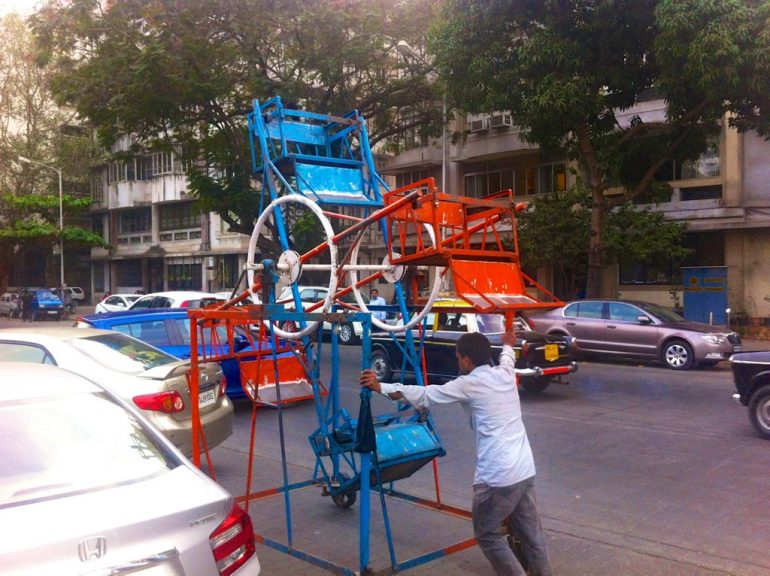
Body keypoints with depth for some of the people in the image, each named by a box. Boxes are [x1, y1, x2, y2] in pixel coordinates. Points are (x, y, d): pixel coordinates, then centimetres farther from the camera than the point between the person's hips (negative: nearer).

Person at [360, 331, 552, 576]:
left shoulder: (469, 384, -8)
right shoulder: (504, 372, 11)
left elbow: (424, 396, -5)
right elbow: (507, 359, 36)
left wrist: (381, 387, 2)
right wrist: (507, 345, 59)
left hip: (498, 475, -7)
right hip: (525, 470, 7)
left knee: (487, 535, 10)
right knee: (530, 532, 16)